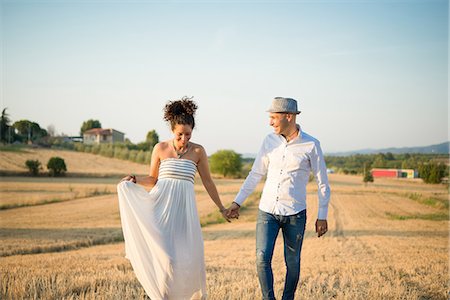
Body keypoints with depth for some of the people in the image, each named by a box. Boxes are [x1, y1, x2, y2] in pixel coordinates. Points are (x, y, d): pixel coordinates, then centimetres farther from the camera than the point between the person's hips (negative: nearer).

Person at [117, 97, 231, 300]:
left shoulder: (198, 151, 4)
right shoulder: (160, 148, 3)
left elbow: (207, 182, 11)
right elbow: (153, 179, 11)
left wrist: (221, 208, 15)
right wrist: (135, 180, -8)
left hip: (184, 208, 1)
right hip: (162, 205, -1)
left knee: (189, 255, -1)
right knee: (165, 254, -10)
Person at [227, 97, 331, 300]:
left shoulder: (311, 145, -6)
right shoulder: (270, 141, 3)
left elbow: (322, 182, 0)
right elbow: (255, 174, 11)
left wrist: (322, 216, -1)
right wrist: (237, 202, 7)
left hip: (295, 214, -2)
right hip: (267, 211, 2)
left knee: (292, 263, 6)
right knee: (262, 259, -10)